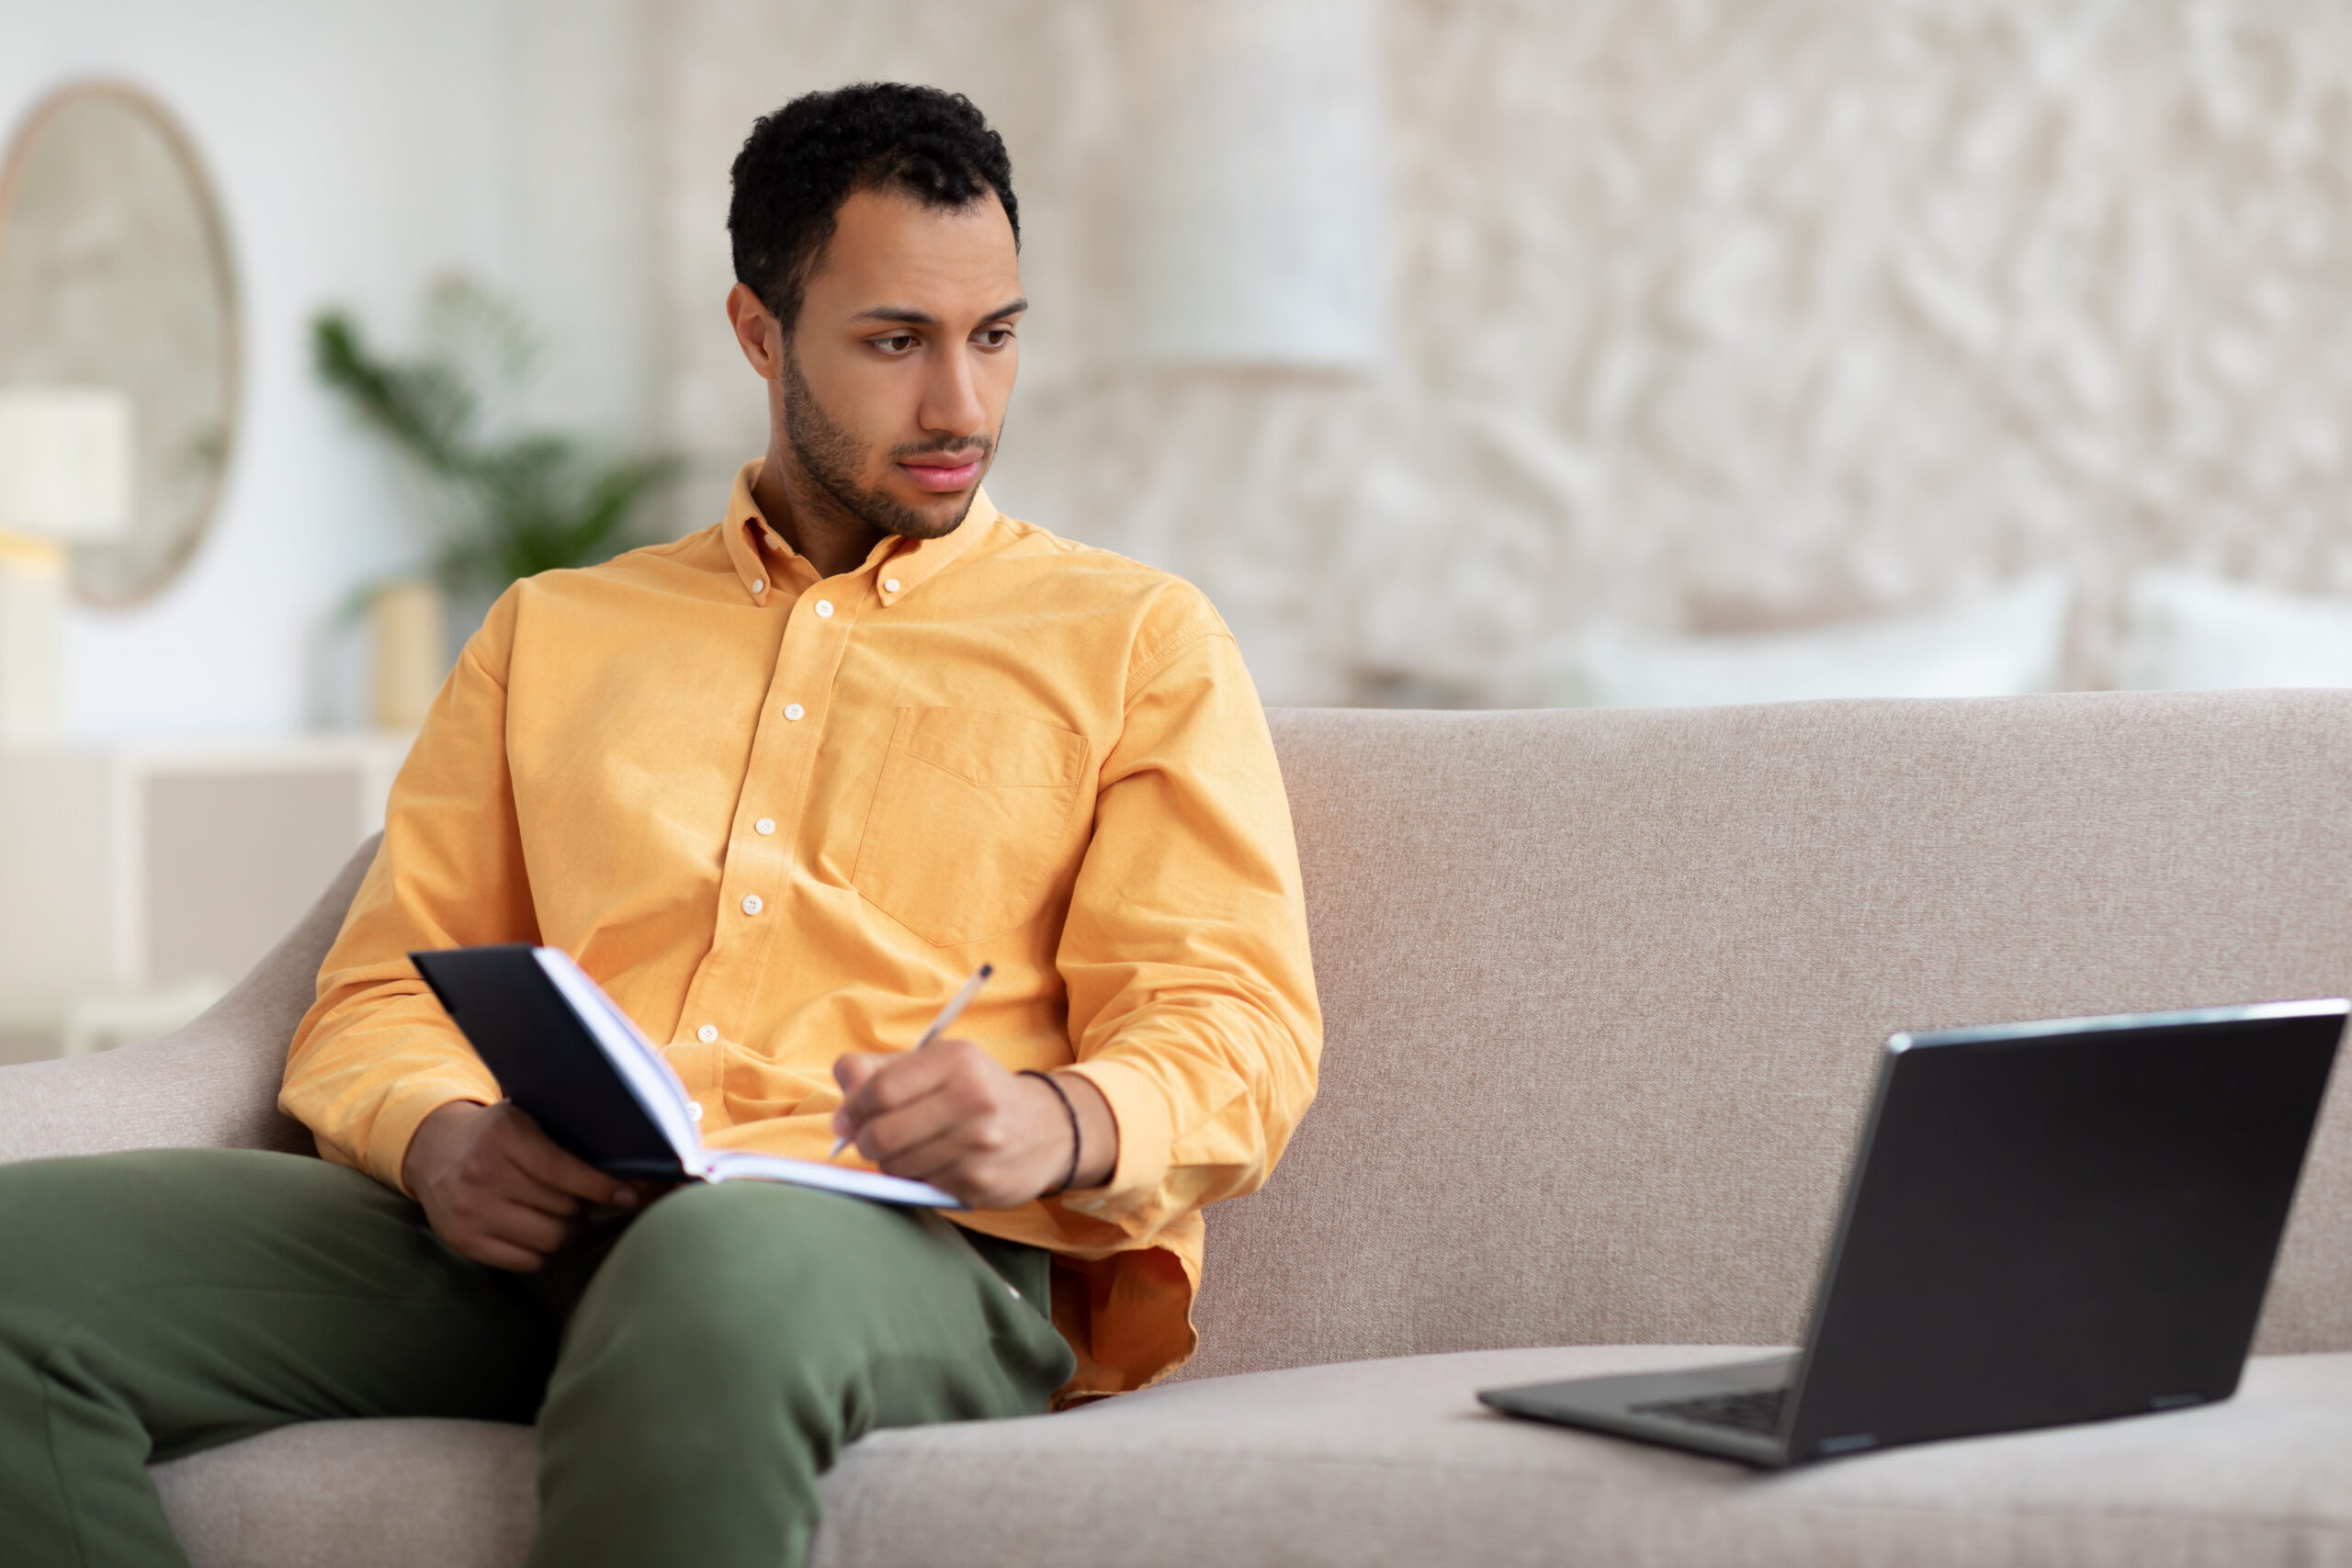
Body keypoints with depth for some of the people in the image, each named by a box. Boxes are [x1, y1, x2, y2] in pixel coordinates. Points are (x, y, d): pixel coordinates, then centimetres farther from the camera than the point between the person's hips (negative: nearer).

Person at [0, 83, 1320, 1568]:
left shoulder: (1138, 639, 19)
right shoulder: (552, 634, 28)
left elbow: (1240, 1031, 8)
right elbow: (379, 998, 20)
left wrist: (1056, 1123, -17)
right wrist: (439, 1138, -5)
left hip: (916, 1245, -4)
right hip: (524, 1229, 4)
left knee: (722, 1280, -44)